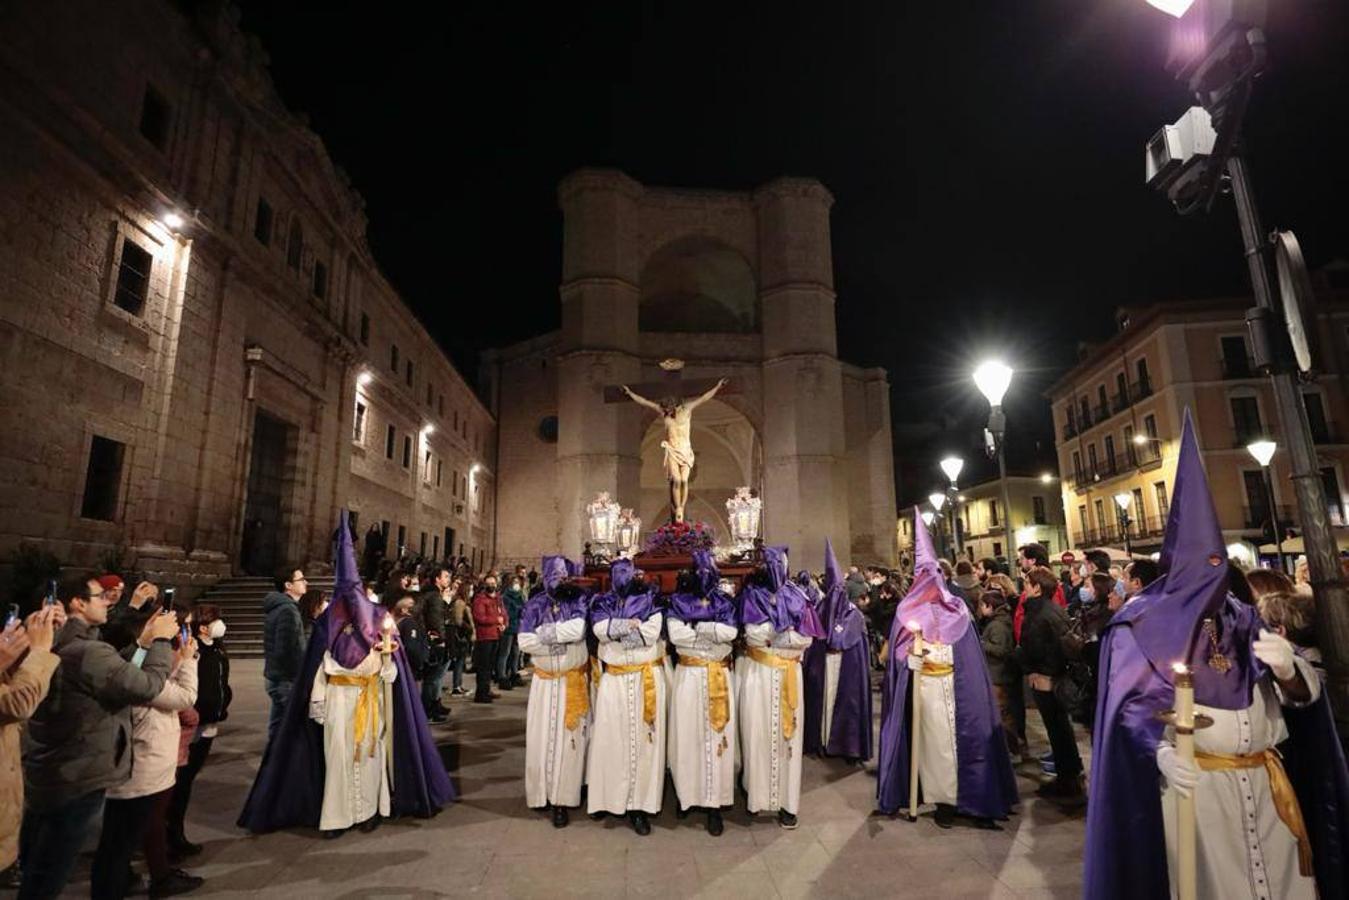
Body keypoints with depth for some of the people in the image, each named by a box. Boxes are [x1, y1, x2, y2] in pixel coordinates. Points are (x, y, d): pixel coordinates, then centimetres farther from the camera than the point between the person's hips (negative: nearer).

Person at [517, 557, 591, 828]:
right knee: (541, 737, 7)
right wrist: (561, 640, -16)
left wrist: (546, 633, -14)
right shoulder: (534, 604, -3)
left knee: (569, 739, 2)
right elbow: (524, 642, -13)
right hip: (544, 681, 2)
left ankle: (562, 799, 11)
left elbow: (578, 629, -25)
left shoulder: (579, 600, -8)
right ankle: (541, 793, 25)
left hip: (574, 681, -1)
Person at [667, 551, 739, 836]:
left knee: (717, 733, 1)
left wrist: (696, 626, -12)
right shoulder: (679, 601, 1)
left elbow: (731, 632, -13)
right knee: (688, 733, 4)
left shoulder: (725, 601, 4)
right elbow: (675, 634, -15)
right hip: (689, 675, -1)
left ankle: (713, 803, 9)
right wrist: (714, 632, -11)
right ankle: (686, 794, 22)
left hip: (719, 676, 1)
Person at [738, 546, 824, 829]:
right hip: (758, 672, -1)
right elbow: (752, 634, -13)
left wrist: (769, 635, -10)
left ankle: (787, 801, 14)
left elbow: (806, 638, -4)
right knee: (758, 732, 3)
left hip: (788, 673, 2)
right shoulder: (751, 594, -1)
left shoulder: (796, 595, 4)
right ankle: (756, 794, 18)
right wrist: (788, 631, -10)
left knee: (787, 734, 5)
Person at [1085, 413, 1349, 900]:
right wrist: (1160, 749, -29)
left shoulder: (1242, 618, 8)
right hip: (1192, 781, -5)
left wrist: (1289, 670, -16)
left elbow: (1301, 697, 6)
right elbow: (1130, 701, -12)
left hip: (1266, 780, 5)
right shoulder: (1140, 624, -9)